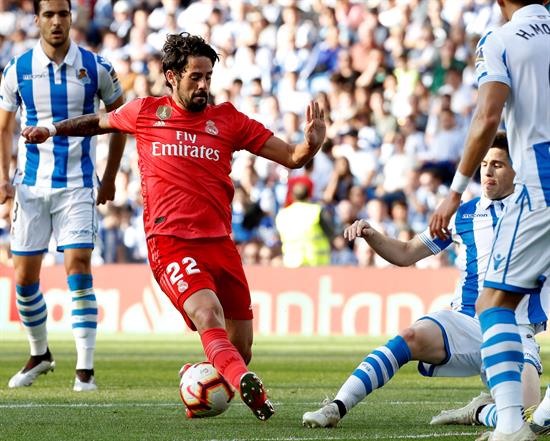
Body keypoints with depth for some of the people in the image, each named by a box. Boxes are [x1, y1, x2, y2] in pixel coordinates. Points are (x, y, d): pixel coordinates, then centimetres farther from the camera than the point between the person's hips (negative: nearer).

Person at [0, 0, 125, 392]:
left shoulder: (96, 67, -3)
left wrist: (110, 179, 8)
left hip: (77, 185, -2)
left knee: (78, 267, -15)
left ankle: (85, 369, -13)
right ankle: (40, 355, 26)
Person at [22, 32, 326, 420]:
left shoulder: (228, 120, 10)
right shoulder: (144, 112, 10)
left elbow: (291, 157, 8)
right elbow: (100, 122, 31)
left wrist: (311, 143, -12)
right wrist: (52, 130, 35)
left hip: (219, 241, 3)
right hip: (170, 242, -3)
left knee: (240, 352, 5)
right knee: (208, 314, -30)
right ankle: (249, 389, -53)